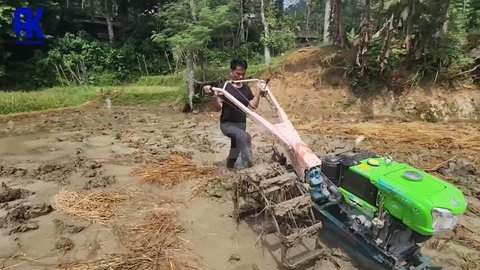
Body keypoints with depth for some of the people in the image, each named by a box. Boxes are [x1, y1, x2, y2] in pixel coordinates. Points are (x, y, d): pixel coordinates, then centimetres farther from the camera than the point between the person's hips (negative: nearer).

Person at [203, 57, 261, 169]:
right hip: (227, 124, -6)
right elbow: (218, 108, -16)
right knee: (244, 136, -31)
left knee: (236, 147, 14)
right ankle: (249, 166, -24)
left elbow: (254, 105, -3)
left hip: (241, 124, 6)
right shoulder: (224, 87, -11)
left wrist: (258, 90, -8)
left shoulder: (246, 88, 5)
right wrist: (214, 95, -33)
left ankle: (230, 165, 38)